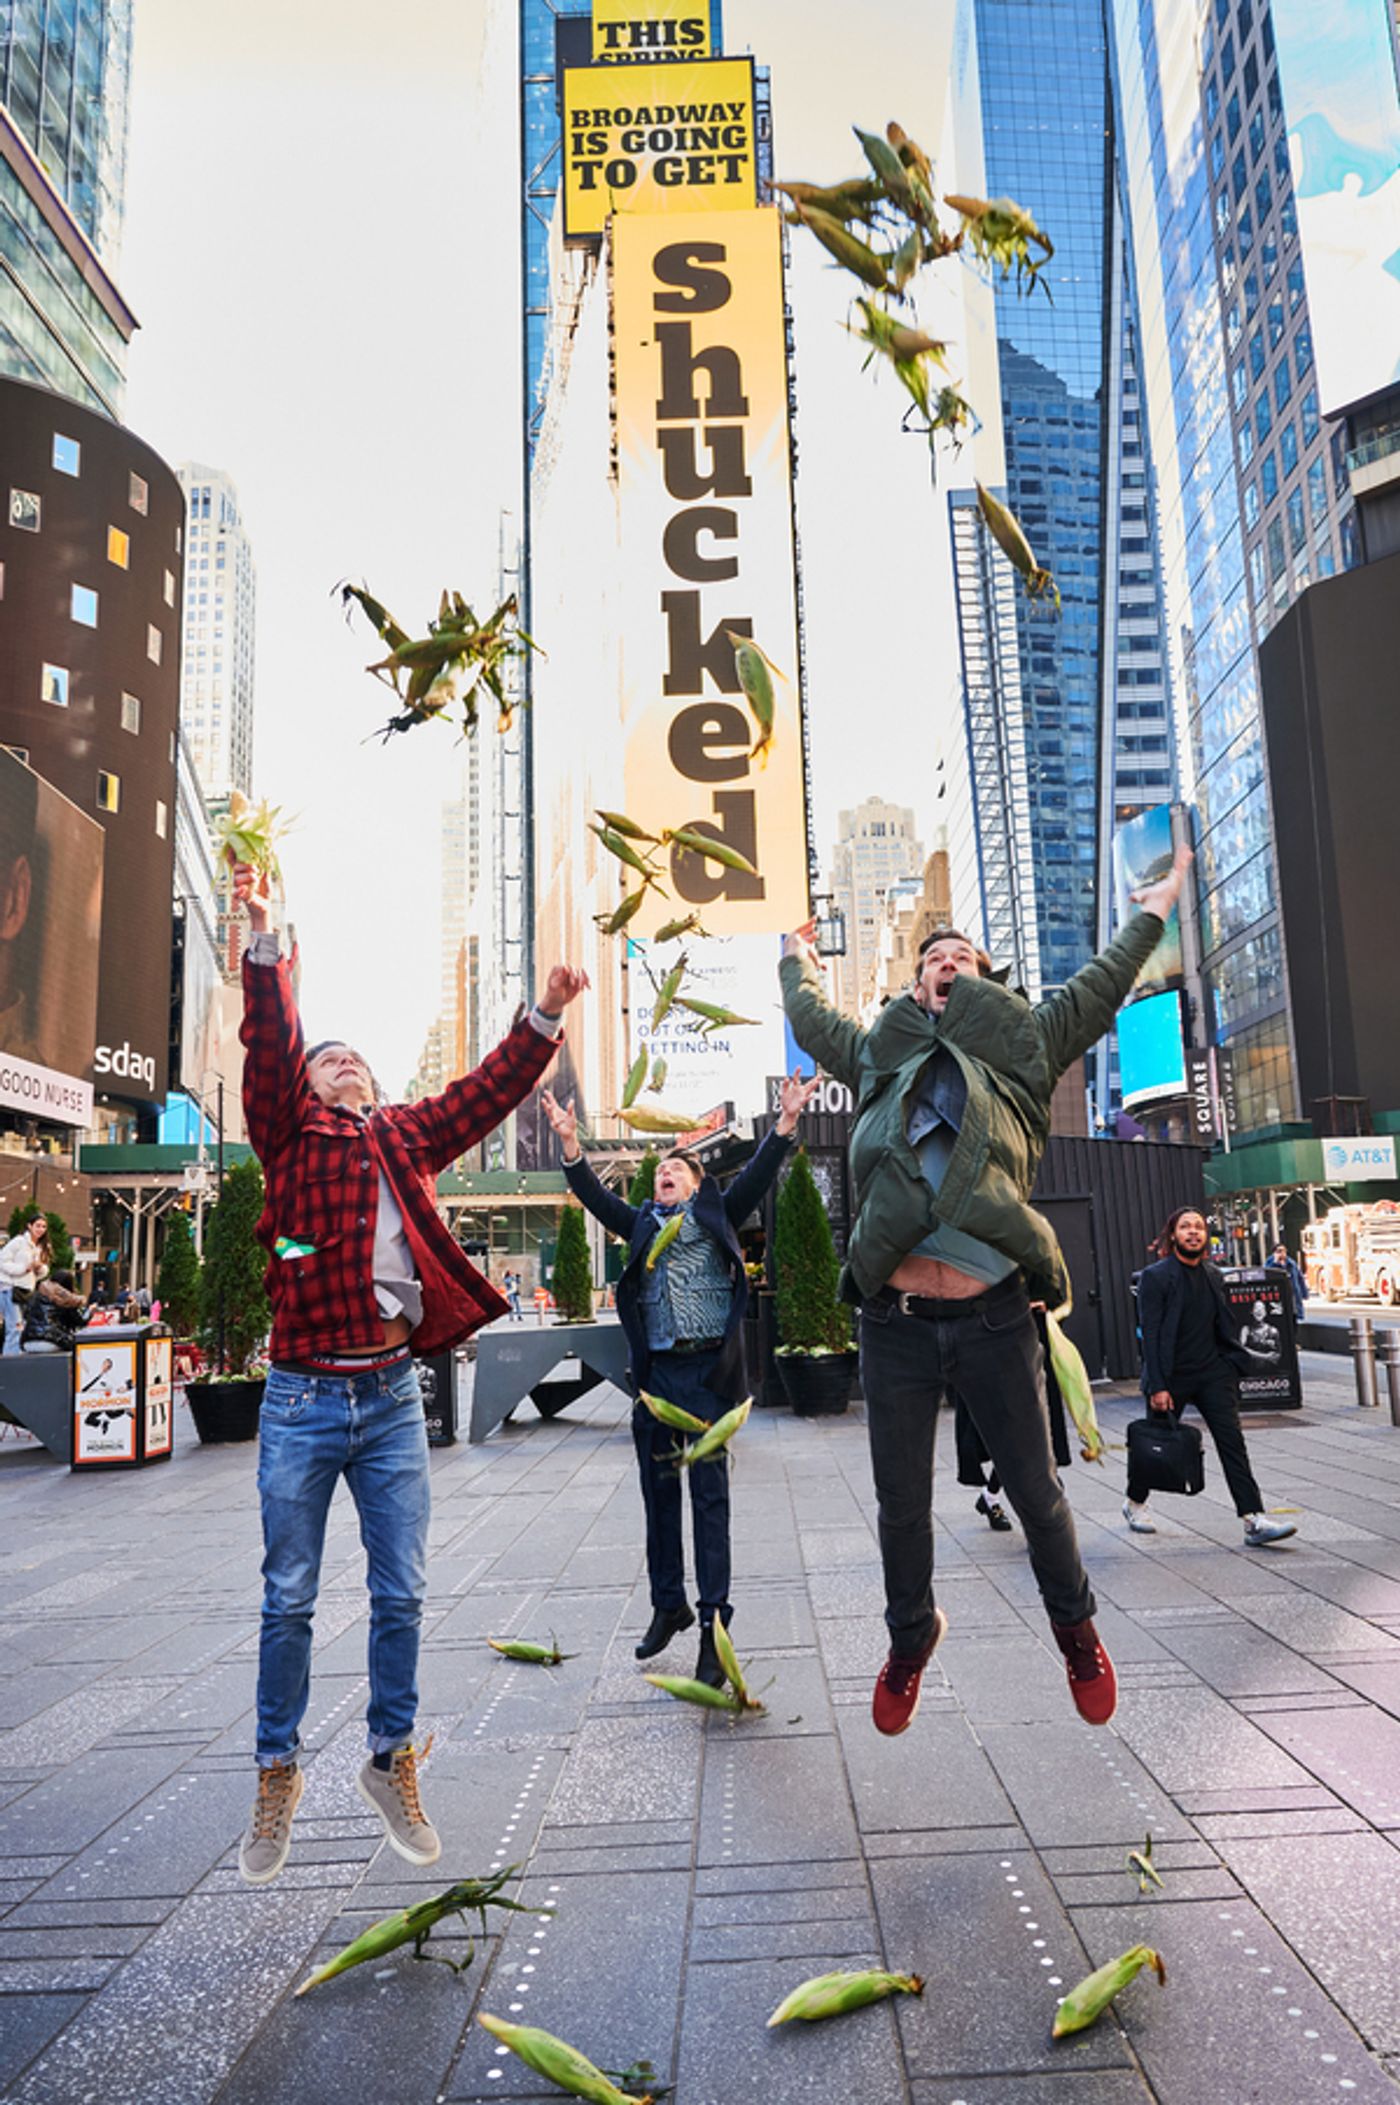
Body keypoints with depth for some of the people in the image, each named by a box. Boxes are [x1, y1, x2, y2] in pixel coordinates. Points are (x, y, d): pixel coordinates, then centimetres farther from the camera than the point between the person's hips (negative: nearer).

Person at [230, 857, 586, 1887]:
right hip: (303, 1398, -2)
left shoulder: (406, 1136, 11)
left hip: (392, 1396, 3)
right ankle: (279, 1772, 27)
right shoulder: (289, 1137, 3)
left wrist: (546, 1014, -3)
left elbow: (490, 1088, 7)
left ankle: (392, 1761, 27)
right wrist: (265, 944, -22)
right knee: (289, 1599, 9)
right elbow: (270, 1050, -11)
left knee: (401, 1595, 9)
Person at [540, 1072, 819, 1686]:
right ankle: (668, 1606, 27)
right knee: (659, 1494, 12)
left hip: (707, 1370, -4)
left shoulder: (715, 1215, 9)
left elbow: (757, 1176, -3)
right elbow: (596, 1197, 5)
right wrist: (570, 1143, -9)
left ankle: (713, 1623, 3)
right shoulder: (642, 1223, 17)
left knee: (709, 1494, -2)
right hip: (655, 1372, 4)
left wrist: (786, 1121, -17)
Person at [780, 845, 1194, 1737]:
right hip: (896, 1320, 2)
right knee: (902, 1501, 12)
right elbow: (811, 1017, 30)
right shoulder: (881, 1054, 14)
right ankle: (911, 1634, 38)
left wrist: (1156, 909, 29)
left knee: (1034, 1488, 11)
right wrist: (798, 959, 47)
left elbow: (1102, 988, 19)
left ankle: (1076, 1627, 38)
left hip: (994, 1315, -1)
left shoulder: (1021, 1046, 9)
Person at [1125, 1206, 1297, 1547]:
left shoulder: (1212, 1275, 8)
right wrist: (1157, 1387, -18)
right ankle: (1134, 1503, 32)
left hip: (1213, 1371, 5)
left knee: (1232, 1441, -7)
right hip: (1173, 1376, -4)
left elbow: (1223, 1325, 16)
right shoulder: (1155, 1276, -11)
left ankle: (1254, 1522, -9)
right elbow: (1150, 1335, -14)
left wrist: (1234, 1363, 9)